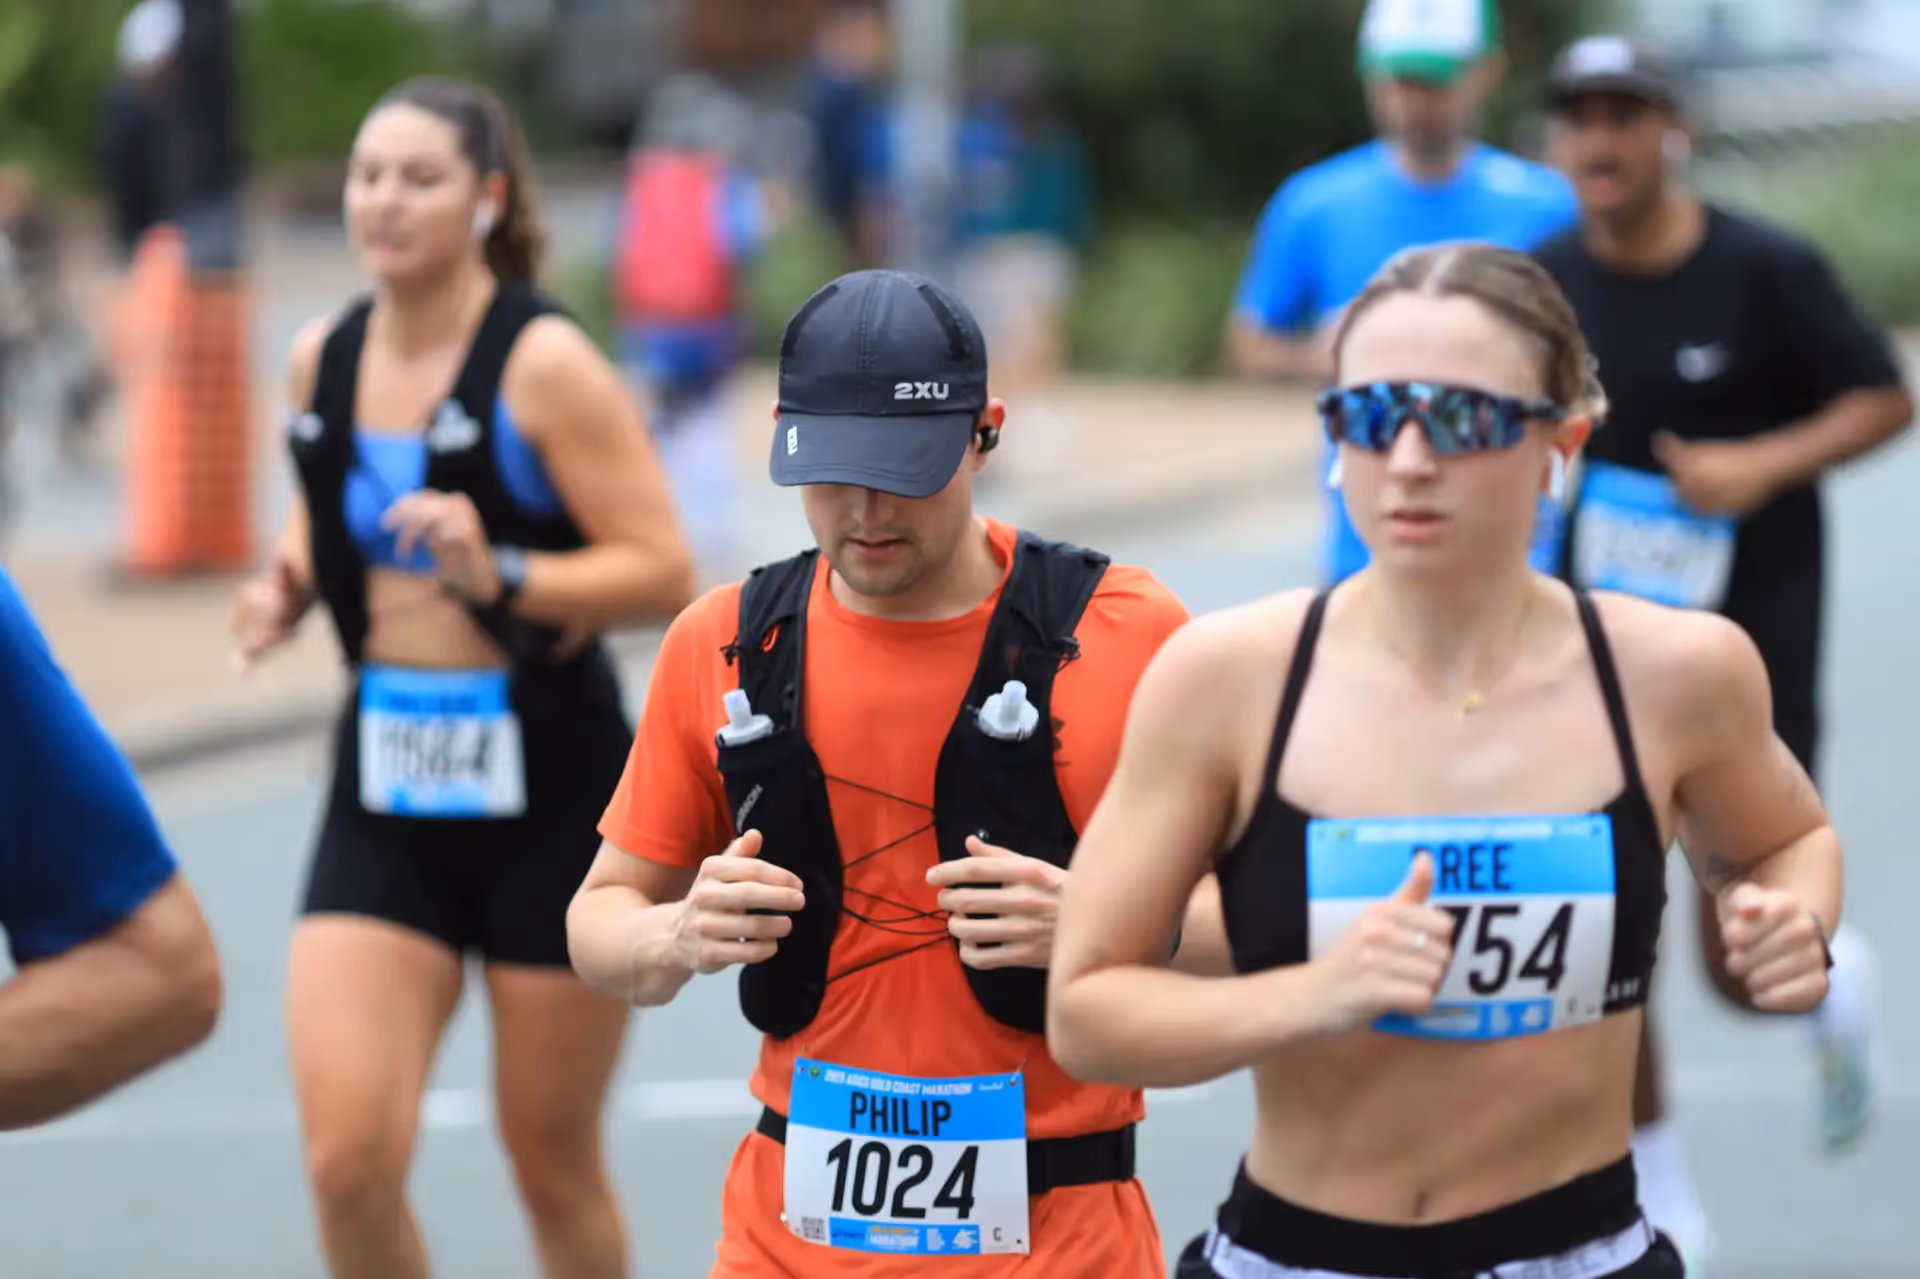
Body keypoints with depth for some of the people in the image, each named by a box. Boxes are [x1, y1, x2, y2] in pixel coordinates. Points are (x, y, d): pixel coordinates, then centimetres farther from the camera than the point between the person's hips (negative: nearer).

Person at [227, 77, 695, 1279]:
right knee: (348, 1157, -10)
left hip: (550, 785, -4)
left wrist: (502, 575, -29)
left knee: (555, 1167, 9)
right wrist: (286, 589, 3)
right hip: (384, 787, 4)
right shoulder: (322, 360, 4)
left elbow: (663, 569, -16)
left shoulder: (543, 364, -13)